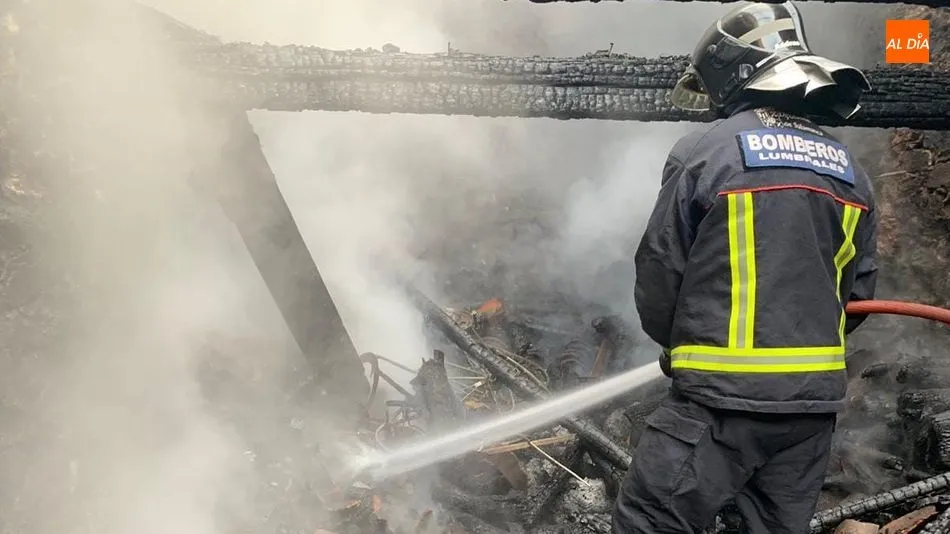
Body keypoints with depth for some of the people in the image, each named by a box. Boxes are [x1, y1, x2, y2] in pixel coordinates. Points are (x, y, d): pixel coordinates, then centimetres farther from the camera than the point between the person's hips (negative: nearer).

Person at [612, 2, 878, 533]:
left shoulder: (705, 151, -8)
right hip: (816, 397, 7)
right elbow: (857, 291, 14)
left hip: (724, 394, -6)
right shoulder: (850, 169, 10)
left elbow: (660, 267, -5)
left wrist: (678, 343, 14)